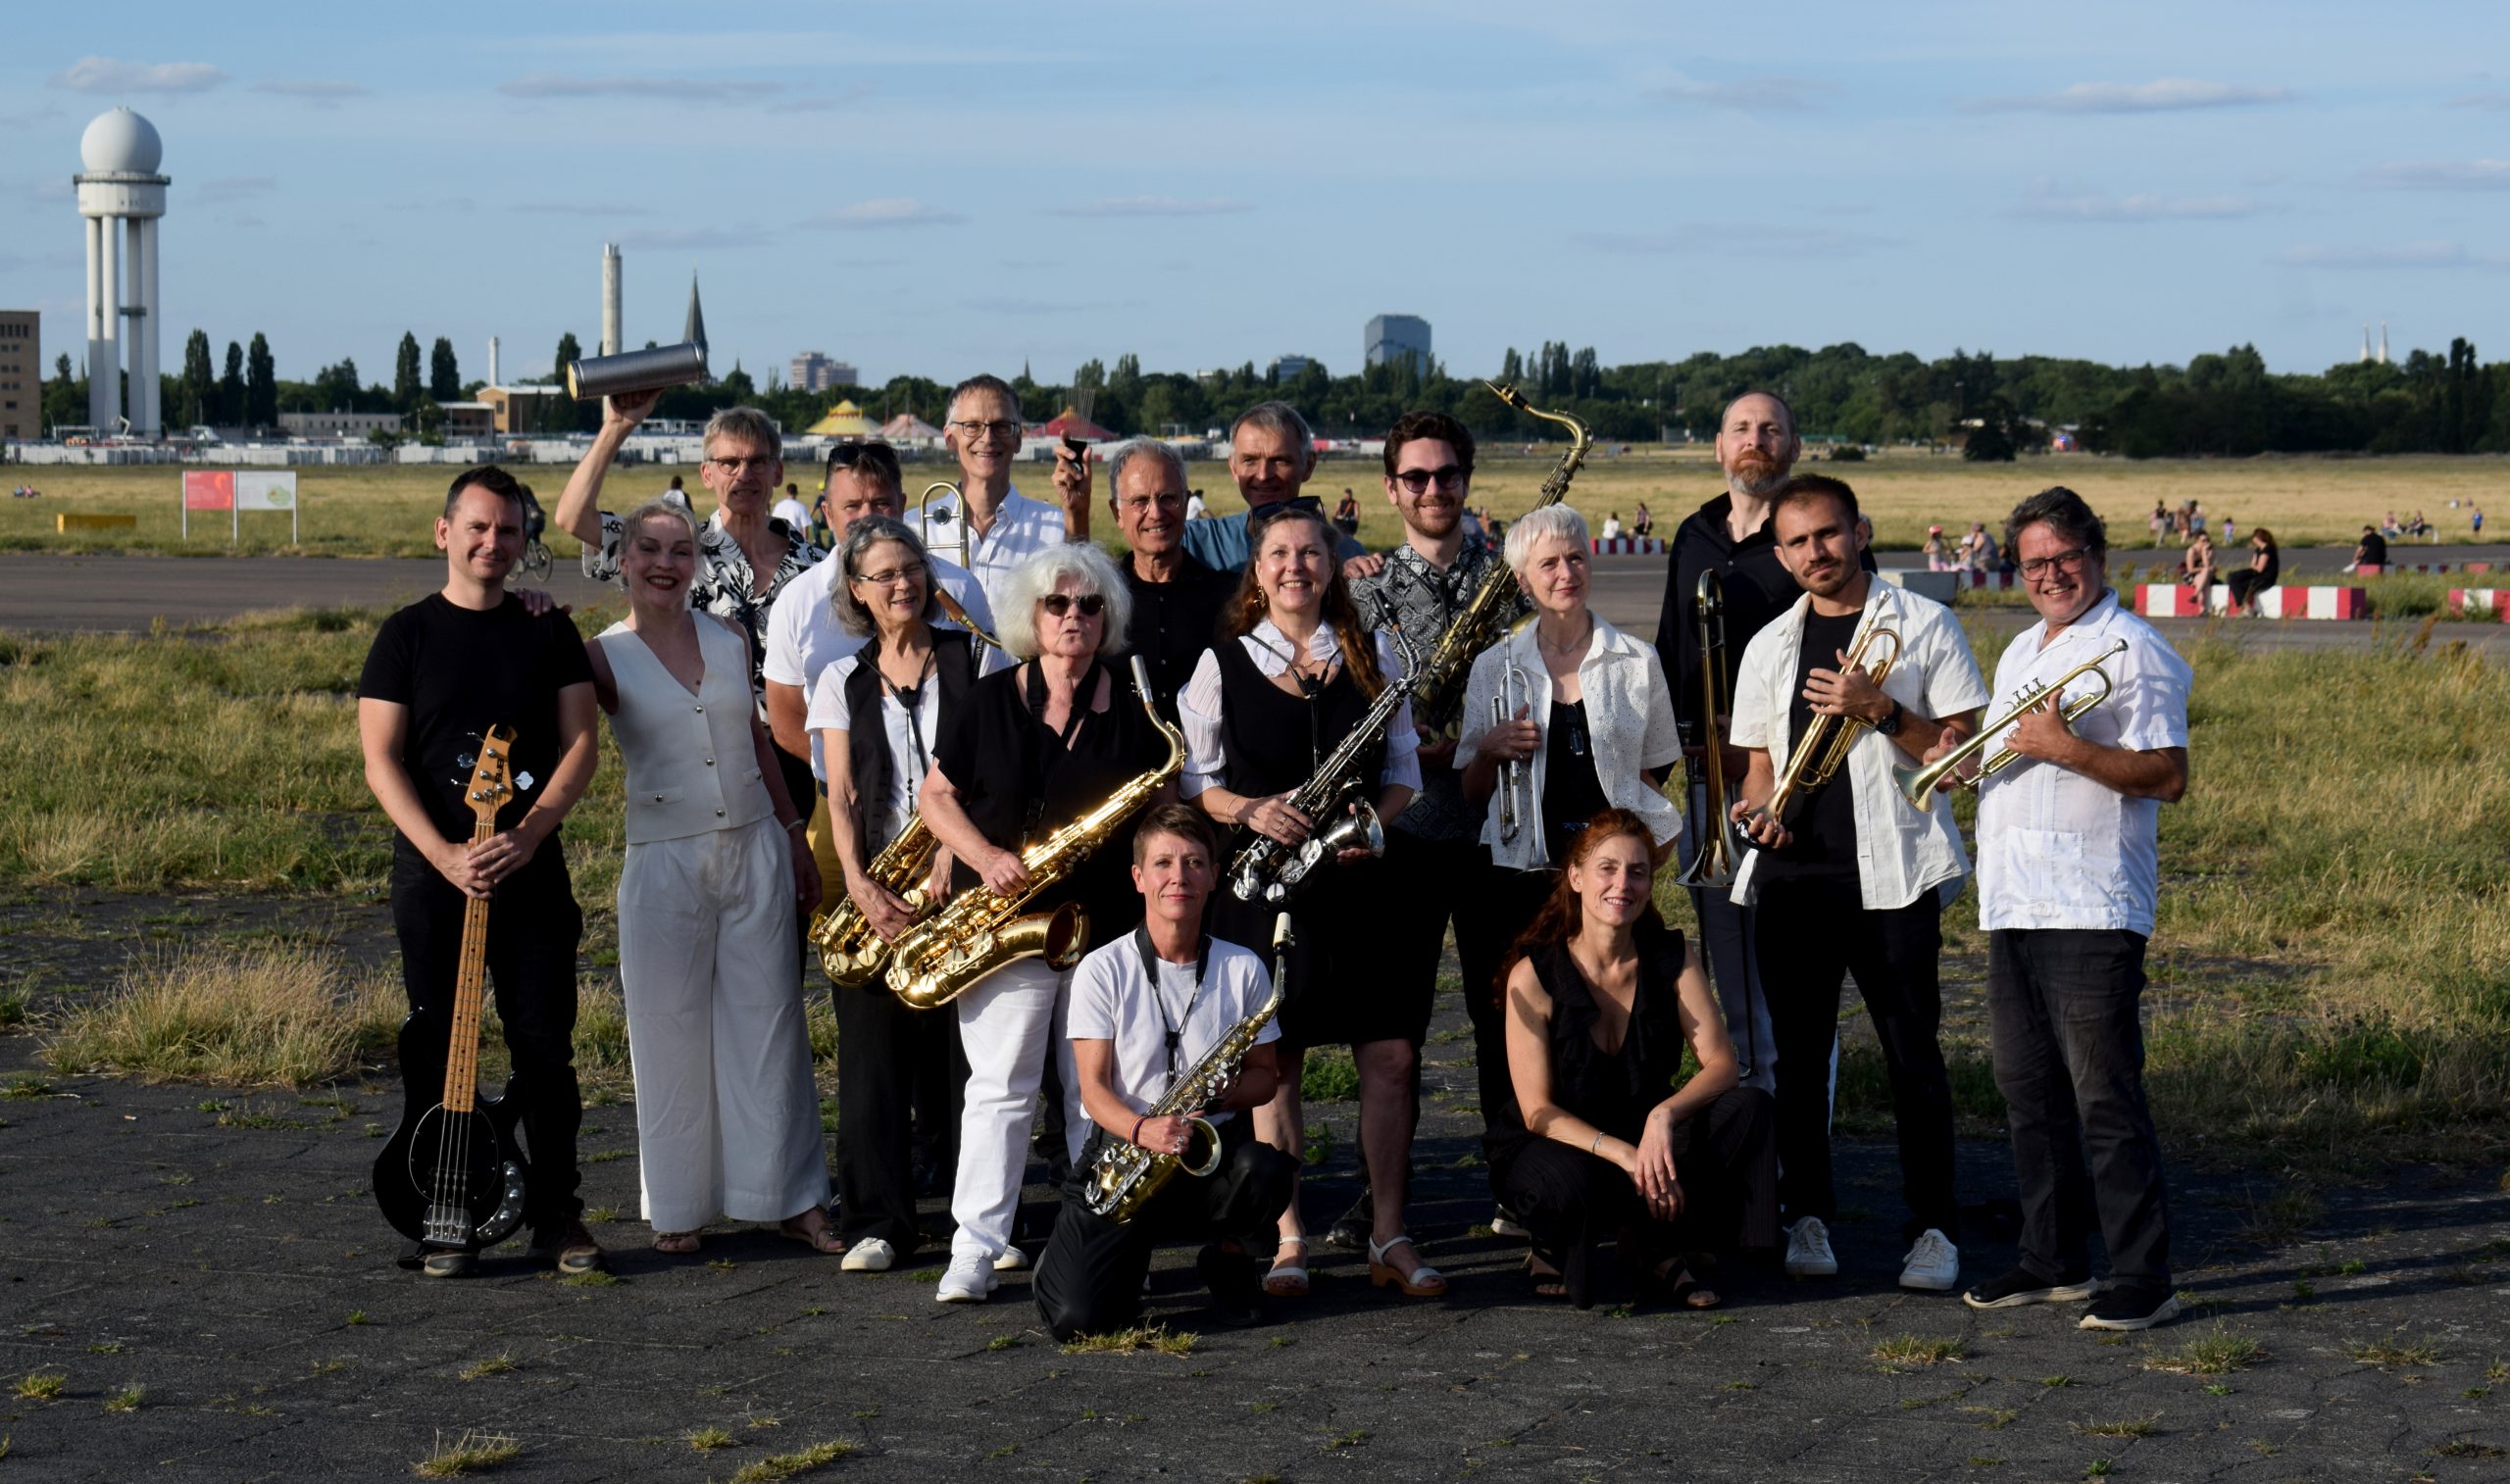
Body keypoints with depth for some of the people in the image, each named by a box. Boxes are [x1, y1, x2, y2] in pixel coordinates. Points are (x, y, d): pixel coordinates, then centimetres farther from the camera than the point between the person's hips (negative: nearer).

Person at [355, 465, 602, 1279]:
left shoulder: (549, 633, 8)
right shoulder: (408, 634, 3)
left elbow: (579, 743, 2)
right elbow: (382, 760, -2)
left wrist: (527, 834, -13)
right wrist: (445, 855, -14)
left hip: (532, 870, 1)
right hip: (433, 873, -1)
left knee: (546, 1048, 2)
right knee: (438, 1048, 3)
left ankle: (556, 1212, 12)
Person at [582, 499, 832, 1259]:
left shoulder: (727, 640, 7)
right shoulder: (605, 657, -2)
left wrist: (796, 839, 16)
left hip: (755, 847, 3)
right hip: (664, 860, -2)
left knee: (768, 1022, 5)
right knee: (672, 1031, 3)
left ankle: (794, 1196, 13)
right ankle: (678, 1206, 14)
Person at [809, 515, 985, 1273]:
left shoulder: (972, 659, 6)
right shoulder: (843, 681, 10)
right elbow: (840, 796, 4)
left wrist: (955, 850, -14)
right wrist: (858, 884, -11)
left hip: (960, 878, -1)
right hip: (875, 889, 1)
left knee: (966, 1051, -2)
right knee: (874, 1053, -1)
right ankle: (877, 1223, 5)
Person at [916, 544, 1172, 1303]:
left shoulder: (1132, 711, 5)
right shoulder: (992, 701, 3)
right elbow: (935, 795, 5)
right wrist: (984, 857, -12)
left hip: (1103, 921, 1)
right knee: (1000, 1084, -3)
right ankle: (976, 1247, 0)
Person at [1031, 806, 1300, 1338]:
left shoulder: (1243, 969, 4)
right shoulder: (1102, 970, -3)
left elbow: (1265, 1075, 10)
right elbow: (1094, 1088, -5)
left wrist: (1223, 1093, -13)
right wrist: (1143, 1130, -26)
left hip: (1212, 1152, 2)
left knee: (1271, 1171, -36)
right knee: (1076, 1320, -22)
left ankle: (1230, 1260, 0)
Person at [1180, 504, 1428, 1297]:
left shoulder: (1372, 656, 8)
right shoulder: (1221, 664, 3)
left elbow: (1405, 769, 10)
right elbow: (1191, 779, 5)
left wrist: (1376, 821, -10)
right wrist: (1250, 811, -14)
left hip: (1361, 875, 2)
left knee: (1390, 1055, -1)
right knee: (1274, 1061, 0)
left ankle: (1389, 1235, 9)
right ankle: (1287, 1240, 9)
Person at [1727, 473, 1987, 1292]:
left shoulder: (1923, 625, 3)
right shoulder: (1769, 647, 16)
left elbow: (1961, 749, -2)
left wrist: (1880, 711, -15)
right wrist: (1758, 806, 1)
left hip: (1891, 871, -4)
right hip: (1792, 872, 4)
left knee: (1912, 1051, -4)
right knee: (1799, 1048, 4)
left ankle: (1934, 1228, 3)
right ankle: (1807, 1217, 13)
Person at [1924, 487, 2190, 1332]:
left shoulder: (2132, 652, -6)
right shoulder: (2019, 653, 21)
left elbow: (2167, 778, -14)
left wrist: (2069, 749, -21)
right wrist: (1966, 762, 13)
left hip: (2093, 909, -9)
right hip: (2012, 905, 9)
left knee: (2104, 1095, -9)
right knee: (2026, 1089, 12)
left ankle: (2142, 1277, -4)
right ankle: (2053, 1260, 21)